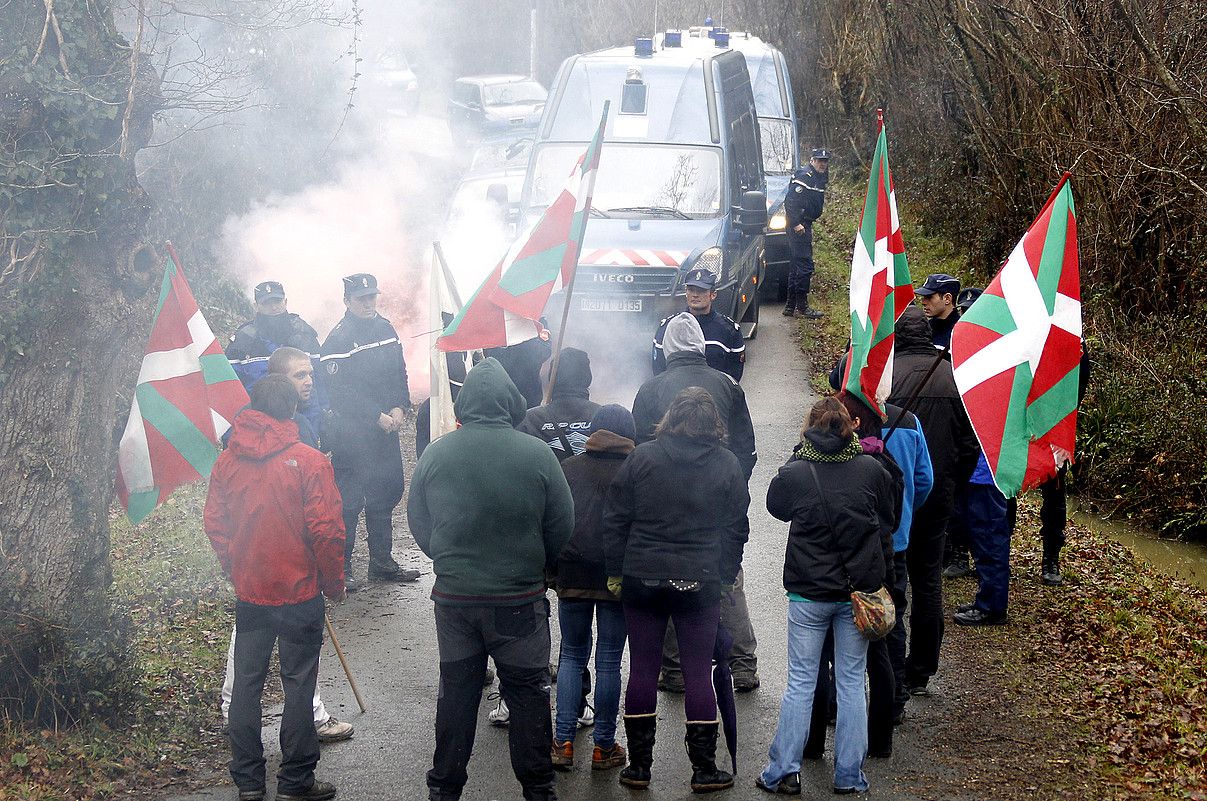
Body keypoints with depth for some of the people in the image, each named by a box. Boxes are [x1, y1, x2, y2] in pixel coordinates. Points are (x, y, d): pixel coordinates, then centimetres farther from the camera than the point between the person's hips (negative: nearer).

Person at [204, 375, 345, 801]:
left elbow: (214, 524, 5)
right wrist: (334, 583, -1)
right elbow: (326, 530, -15)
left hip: (248, 594, 4)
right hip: (300, 592, -4)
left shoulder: (227, 461, -1)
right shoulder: (308, 461, -14)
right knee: (298, 685, 6)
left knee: (246, 683, 12)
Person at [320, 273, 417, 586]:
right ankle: (340, 568, 4)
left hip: (386, 428, 7)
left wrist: (399, 408, -3)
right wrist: (377, 416, -17)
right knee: (349, 499, -4)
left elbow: (399, 373, 14)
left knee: (387, 491, 13)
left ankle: (382, 563, 25)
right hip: (352, 433, -7)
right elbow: (341, 390, -16)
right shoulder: (338, 339, -12)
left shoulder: (385, 329, 10)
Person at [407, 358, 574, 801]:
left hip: (453, 597, 2)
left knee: (456, 693, 14)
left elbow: (418, 523, 4)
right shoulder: (537, 454, -12)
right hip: (520, 598, -2)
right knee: (528, 693, 10)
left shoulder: (435, 454, -6)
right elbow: (562, 525, -4)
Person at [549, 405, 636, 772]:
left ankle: (563, 742, 8)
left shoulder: (568, 469, 2)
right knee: (609, 661, 5)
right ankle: (604, 746, 9)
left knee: (572, 655, 13)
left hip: (573, 577, 2)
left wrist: (551, 571, 12)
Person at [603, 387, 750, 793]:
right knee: (698, 674, 5)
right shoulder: (726, 464, 0)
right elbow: (736, 528, 4)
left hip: (643, 580, 0)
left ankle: (639, 764, 13)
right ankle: (704, 769, 8)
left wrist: (615, 572, 8)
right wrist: (726, 576, 13)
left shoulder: (642, 457, -1)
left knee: (642, 671, 8)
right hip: (701, 582, 0)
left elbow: (615, 520, 0)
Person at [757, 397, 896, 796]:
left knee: (800, 682, 7)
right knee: (851, 681, 9)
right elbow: (888, 521, 7)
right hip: (858, 591, 1)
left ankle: (783, 771, 8)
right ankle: (849, 775, 12)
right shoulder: (872, 470, -5)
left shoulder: (794, 474, -10)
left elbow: (776, 506, 12)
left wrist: (798, 456, 12)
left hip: (808, 595, -1)